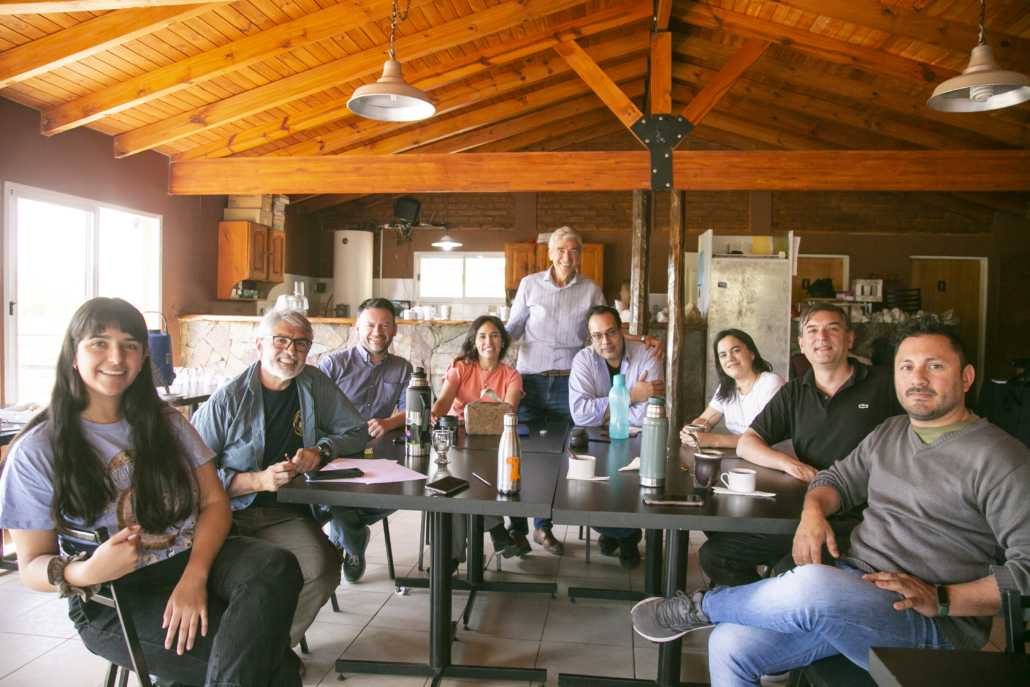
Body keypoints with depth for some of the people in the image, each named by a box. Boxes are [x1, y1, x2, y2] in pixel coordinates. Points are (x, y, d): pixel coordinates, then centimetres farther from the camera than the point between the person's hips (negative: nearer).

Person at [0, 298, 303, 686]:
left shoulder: (167, 424, 10)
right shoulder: (37, 450, -1)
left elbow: (215, 503, 3)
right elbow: (32, 565, -1)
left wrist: (194, 575, -17)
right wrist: (85, 574, -26)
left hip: (194, 556, 5)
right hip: (112, 597, -5)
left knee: (277, 567, -31)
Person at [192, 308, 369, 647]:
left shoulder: (314, 384, 10)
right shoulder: (227, 400, -2)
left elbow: (357, 431, 16)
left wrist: (320, 450, -3)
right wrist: (258, 481, -17)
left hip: (284, 516, 3)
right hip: (227, 514, -2)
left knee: (322, 567, -28)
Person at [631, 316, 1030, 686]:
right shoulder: (889, 433, 16)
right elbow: (839, 478, 25)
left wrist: (940, 599, -20)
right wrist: (813, 510, 1)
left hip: (932, 632, -6)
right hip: (848, 585, 7)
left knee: (812, 586, -37)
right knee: (728, 645, -15)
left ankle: (700, 607, -10)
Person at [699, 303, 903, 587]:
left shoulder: (885, 385, 6)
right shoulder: (793, 394, 16)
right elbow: (745, 445, 12)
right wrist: (789, 463, -8)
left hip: (861, 517, -4)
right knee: (713, 555, -10)